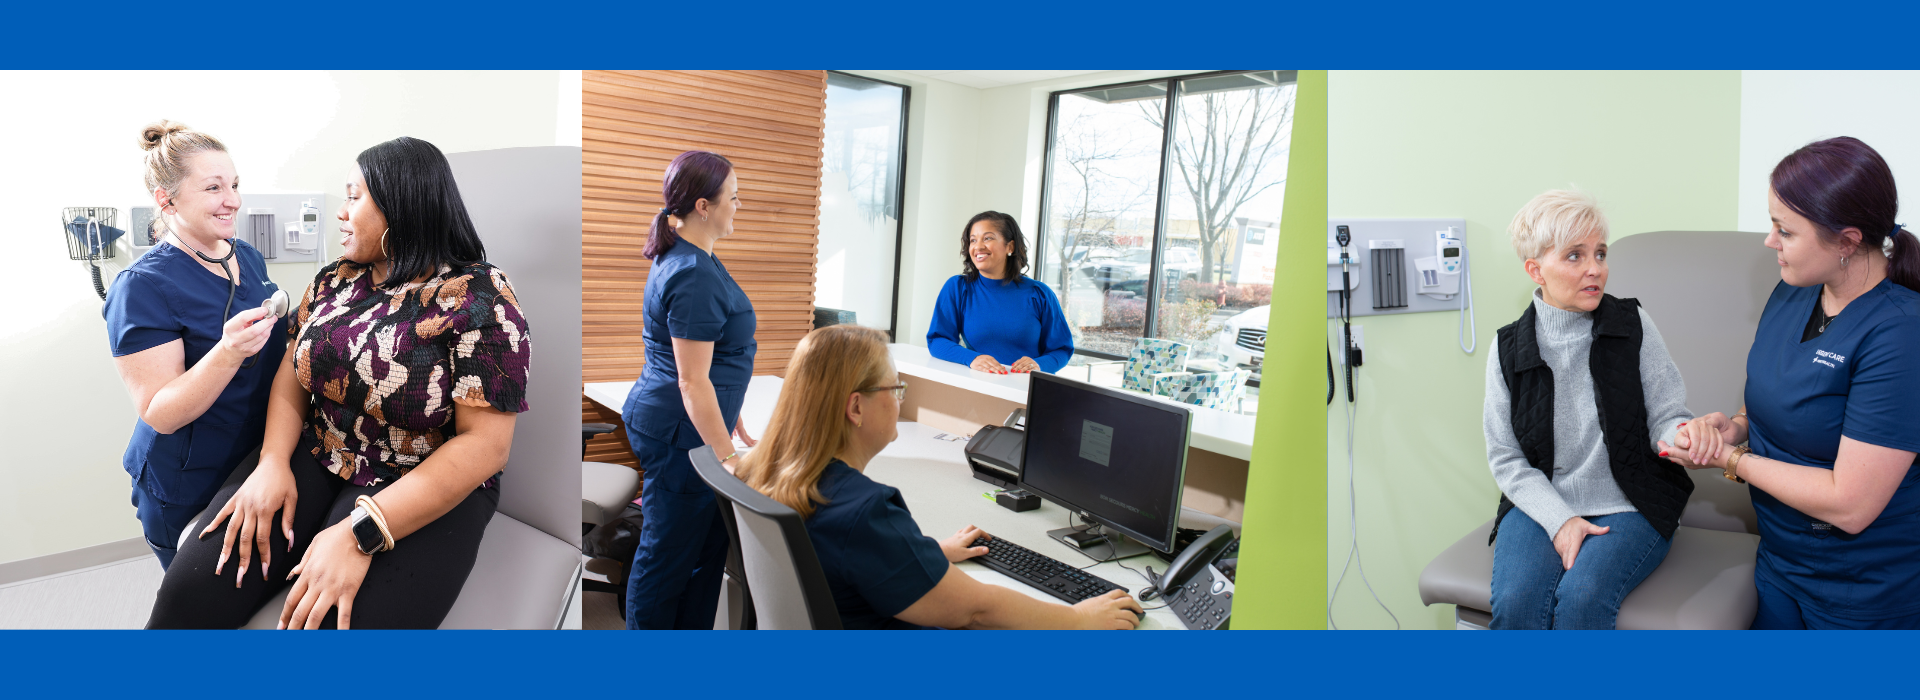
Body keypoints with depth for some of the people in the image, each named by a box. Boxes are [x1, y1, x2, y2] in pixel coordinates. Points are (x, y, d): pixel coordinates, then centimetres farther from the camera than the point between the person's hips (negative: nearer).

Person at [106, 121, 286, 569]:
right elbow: (160, 414, -24)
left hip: (266, 460, 6)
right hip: (191, 494, -6)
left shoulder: (247, 255, 3)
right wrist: (229, 352, -38)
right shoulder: (142, 287, -18)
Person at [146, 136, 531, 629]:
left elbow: (485, 443, -19)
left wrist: (360, 532, -24)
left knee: (335, 623, -27)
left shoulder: (480, 299, -14)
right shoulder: (336, 280, 9)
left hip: (428, 491, -5)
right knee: (192, 589, -14)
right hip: (317, 460, 6)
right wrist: (273, 462, -10)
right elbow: (292, 372, 12)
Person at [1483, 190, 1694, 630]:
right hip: (1542, 506, 1)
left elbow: (1665, 415, -1)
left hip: (1629, 509, 0)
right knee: (1515, 601, -26)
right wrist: (1559, 519, -13)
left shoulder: (1633, 326, 0)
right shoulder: (1508, 350, 1)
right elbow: (1505, 458, 1)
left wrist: (1682, 437, -27)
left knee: (1582, 596, -29)